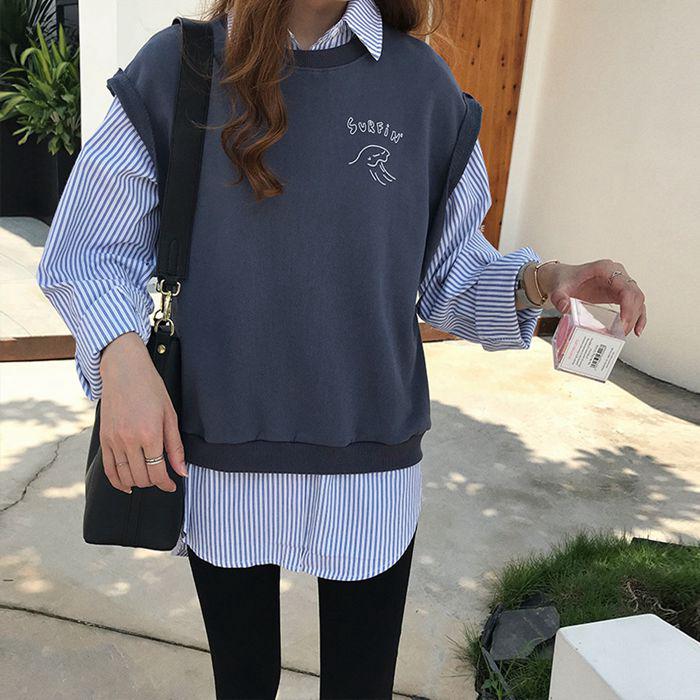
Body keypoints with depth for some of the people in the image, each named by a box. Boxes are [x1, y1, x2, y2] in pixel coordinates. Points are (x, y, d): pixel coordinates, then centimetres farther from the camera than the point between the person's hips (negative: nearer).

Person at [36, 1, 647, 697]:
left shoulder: (422, 84, 0)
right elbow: (85, 248, 3)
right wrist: (120, 353, -16)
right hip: (219, 461, 0)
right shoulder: (175, 67, -3)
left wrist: (539, 281, -13)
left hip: (372, 468, 1)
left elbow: (451, 271, 7)